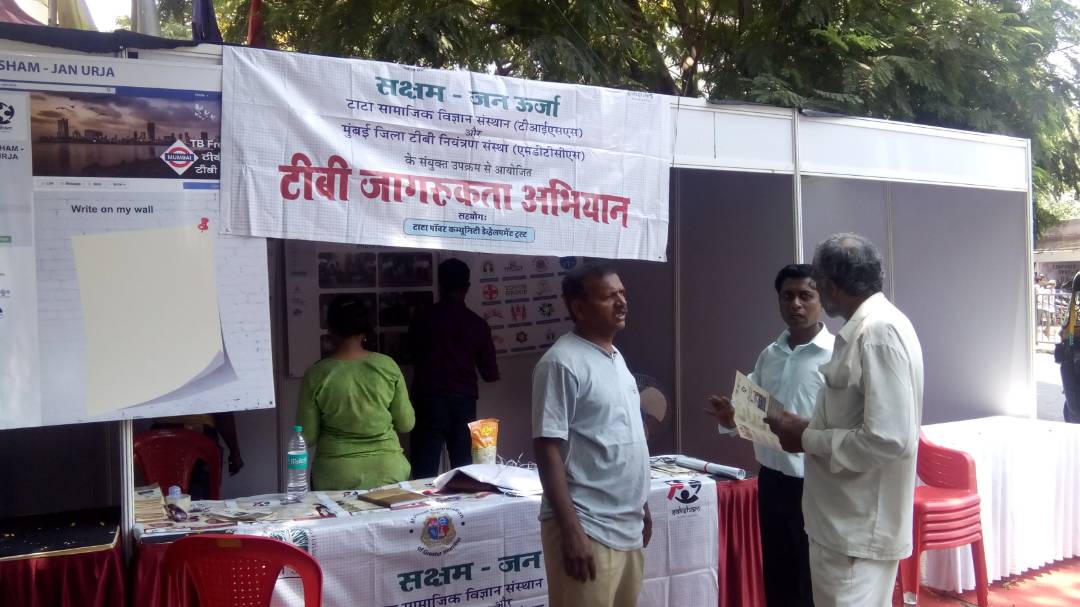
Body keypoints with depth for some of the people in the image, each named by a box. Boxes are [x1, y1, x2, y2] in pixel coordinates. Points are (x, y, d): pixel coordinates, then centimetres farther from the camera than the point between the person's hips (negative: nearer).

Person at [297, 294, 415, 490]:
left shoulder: (316, 374, -9)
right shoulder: (388, 365, -6)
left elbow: (307, 437, -2)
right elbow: (406, 424, 2)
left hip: (336, 474, -1)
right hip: (387, 470, 1)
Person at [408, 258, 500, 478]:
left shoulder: (423, 316, -1)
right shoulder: (478, 324, 2)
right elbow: (490, 374, 6)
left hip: (430, 400, -2)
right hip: (464, 402, 2)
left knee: (425, 472, -1)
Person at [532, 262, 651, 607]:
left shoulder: (616, 357, 12)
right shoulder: (562, 363, -14)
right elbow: (548, 451, -17)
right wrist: (571, 532, -21)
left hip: (627, 525, 8)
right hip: (588, 529, -8)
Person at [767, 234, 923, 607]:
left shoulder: (880, 331, -20)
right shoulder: (862, 329, 10)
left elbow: (888, 439, -26)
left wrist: (807, 439, -16)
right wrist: (808, 427, 8)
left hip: (859, 529, -10)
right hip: (846, 520, 10)